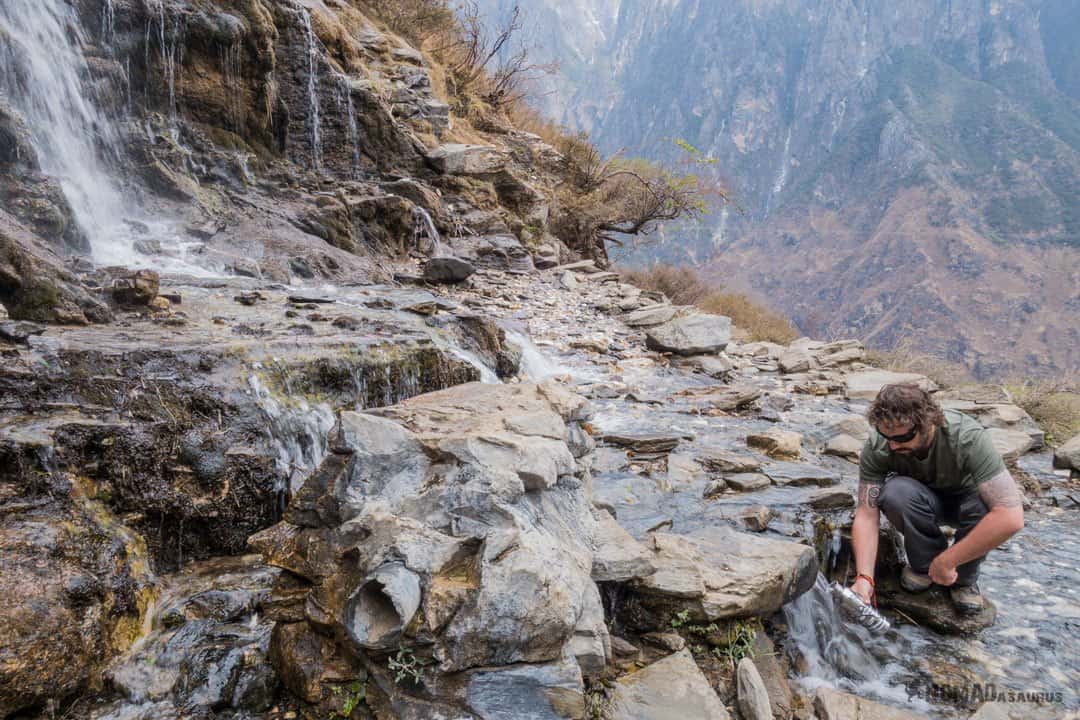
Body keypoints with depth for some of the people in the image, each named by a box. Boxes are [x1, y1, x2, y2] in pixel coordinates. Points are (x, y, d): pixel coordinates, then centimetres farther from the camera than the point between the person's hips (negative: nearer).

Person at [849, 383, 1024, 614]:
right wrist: (864, 577, -36)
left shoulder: (968, 438, -35)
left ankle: (964, 577, -7)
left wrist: (947, 561, -37)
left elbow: (1011, 518, -41)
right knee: (895, 492, -35)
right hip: (920, 499, 1)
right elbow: (866, 515, -24)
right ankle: (924, 562, -7)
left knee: (986, 506, -37)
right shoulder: (877, 447, -28)